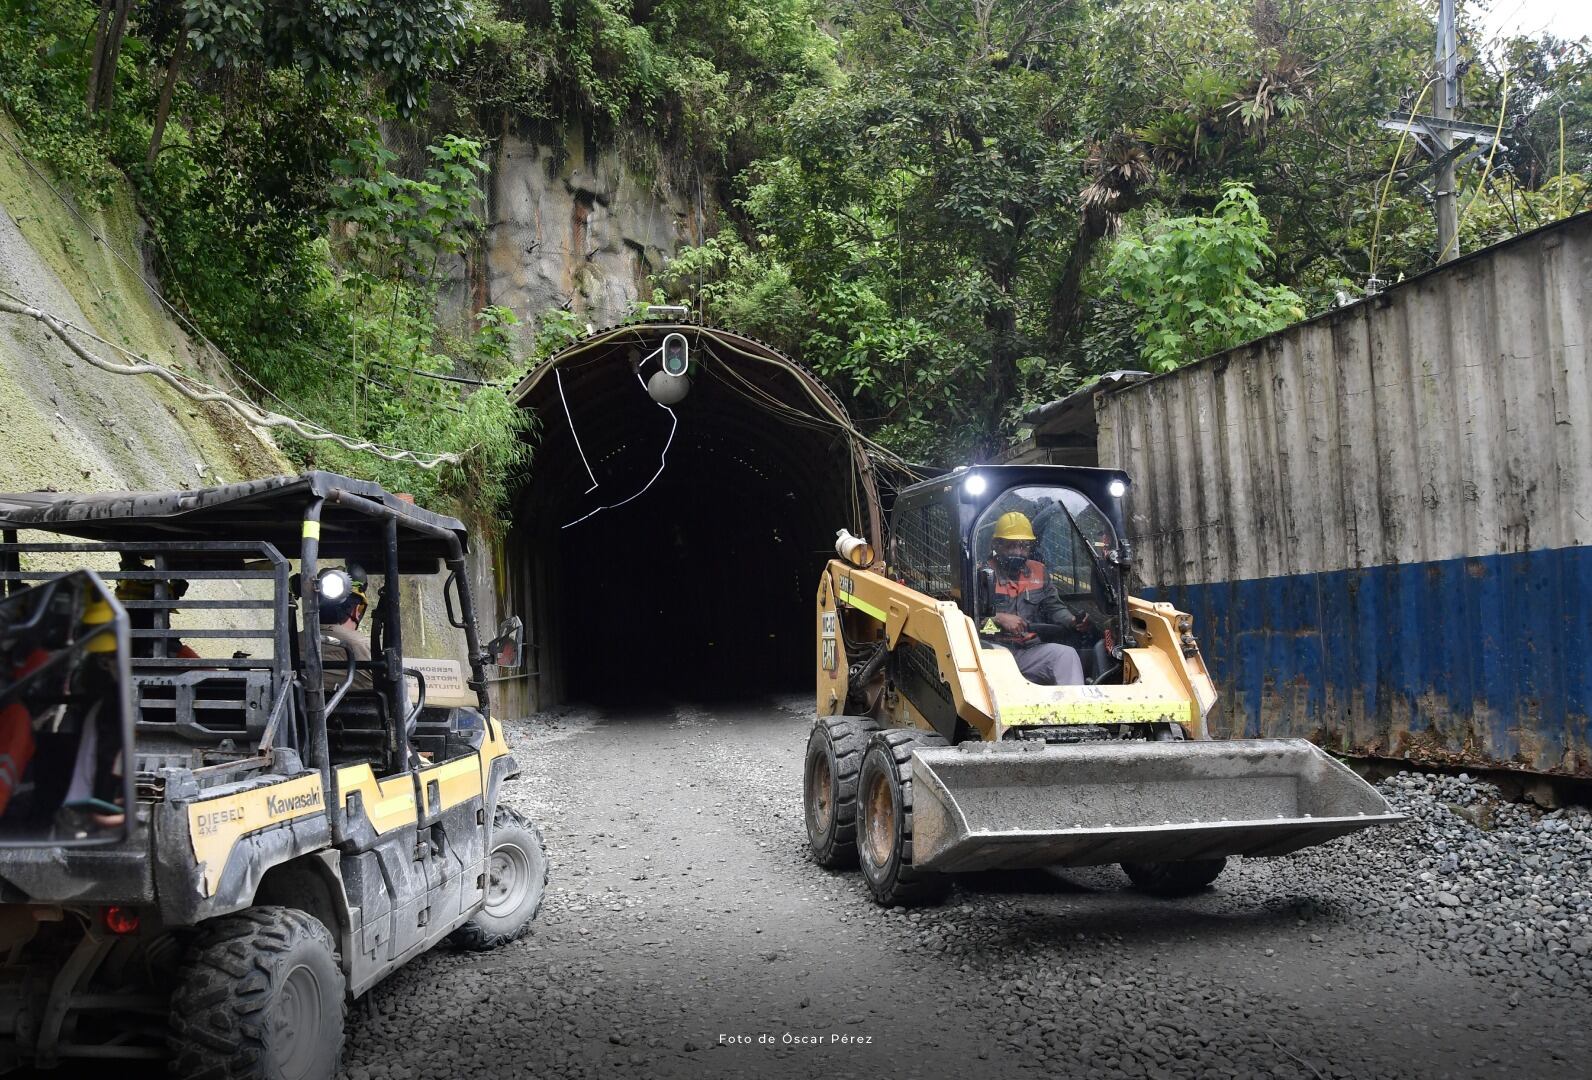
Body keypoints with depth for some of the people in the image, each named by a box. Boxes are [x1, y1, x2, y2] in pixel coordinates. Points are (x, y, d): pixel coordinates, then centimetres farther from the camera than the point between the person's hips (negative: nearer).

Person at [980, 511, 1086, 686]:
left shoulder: (1037, 571, 15)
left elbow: (1054, 607, 20)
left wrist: (1073, 620, 0)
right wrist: (998, 619, -24)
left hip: (1030, 651, 5)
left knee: (1067, 654, -21)